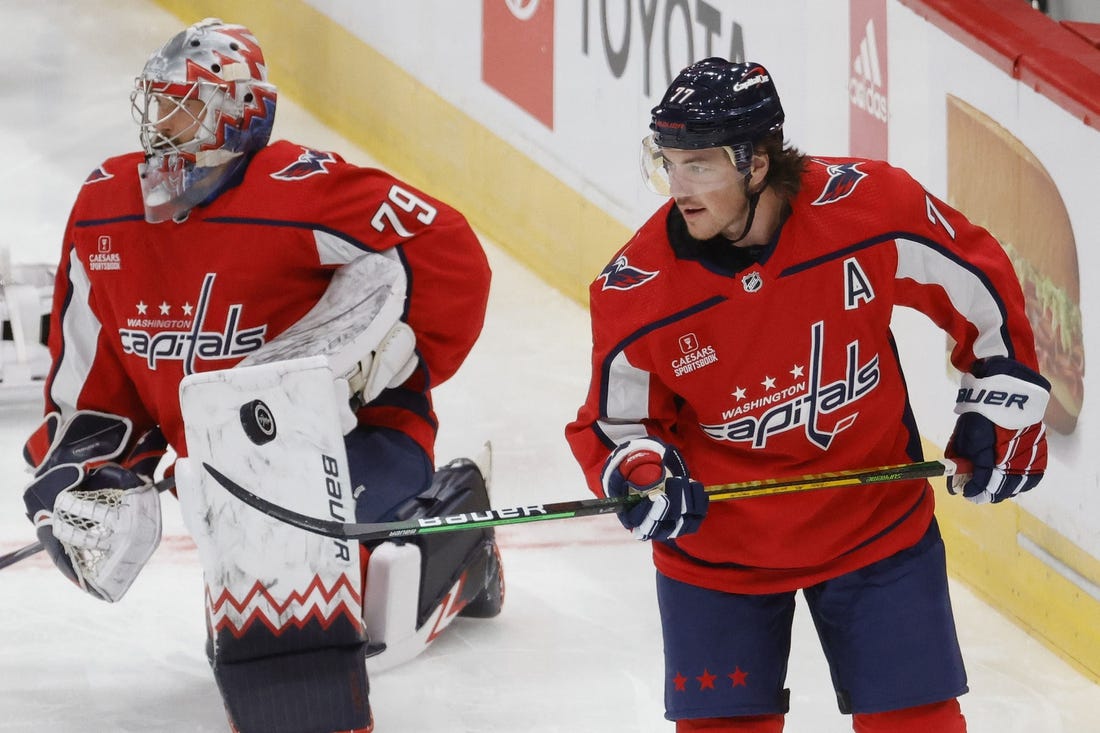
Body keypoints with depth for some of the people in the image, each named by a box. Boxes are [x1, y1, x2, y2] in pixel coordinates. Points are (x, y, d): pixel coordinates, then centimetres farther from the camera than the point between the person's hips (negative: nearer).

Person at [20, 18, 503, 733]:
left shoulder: (303, 189, -21)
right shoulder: (104, 211, 0)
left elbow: (449, 254, -22)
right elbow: (91, 373, 8)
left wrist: (393, 356, -17)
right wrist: (82, 470, -3)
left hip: (358, 433, -8)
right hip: (235, 463, 8)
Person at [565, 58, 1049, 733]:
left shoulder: (870, 205, -20)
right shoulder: (635, 292, -18)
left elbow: (983, 286, -4)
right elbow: (614, 422, -3)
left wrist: (1000, 413, 0)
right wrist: (641, 473, -24)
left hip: (877, 520, 0)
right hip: (718, 543, 0)